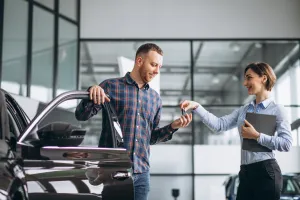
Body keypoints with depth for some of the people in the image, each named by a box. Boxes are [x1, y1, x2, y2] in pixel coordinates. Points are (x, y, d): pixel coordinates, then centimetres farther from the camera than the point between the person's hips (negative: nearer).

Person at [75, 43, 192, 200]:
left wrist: (172, 127, 2)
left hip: (141, 173, 5)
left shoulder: (155, 98, 14)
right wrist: (91, 94, -22)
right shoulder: (111, 86, -1)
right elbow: (81, 115, -4)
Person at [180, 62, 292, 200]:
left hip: (266, 171, -6)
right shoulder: (243, 110, 14)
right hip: (245, 172, 6)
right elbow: (219, 125, 2)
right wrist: (196, 107, -6)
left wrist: (256, 136, -15)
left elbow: (286, 144, -13)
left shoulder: (276, 109, -4)